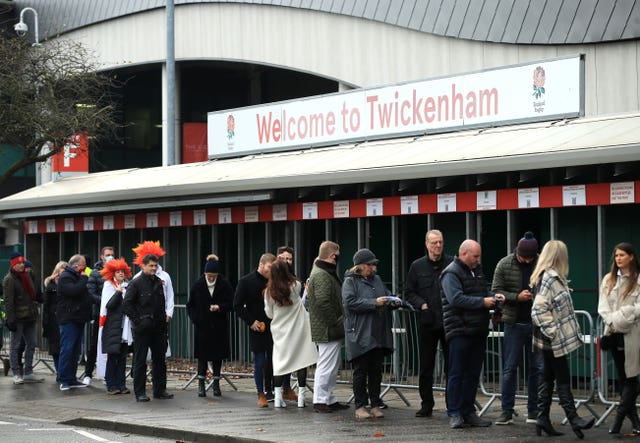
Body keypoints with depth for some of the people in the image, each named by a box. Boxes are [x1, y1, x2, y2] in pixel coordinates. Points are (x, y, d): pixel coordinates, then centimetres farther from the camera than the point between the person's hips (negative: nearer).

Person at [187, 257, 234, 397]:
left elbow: (230, 304, 0)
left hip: (219, 327, 1)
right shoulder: (197, 285, -1)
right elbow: (190, 305, 7)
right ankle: (201, 384, 4)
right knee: (203, 356, -1)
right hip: (202, 326, 0)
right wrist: (195, 319, -6)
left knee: (218, 356, 6)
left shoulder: (225, 285, -3)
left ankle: (216, 384, 14)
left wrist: (219, 307, -19)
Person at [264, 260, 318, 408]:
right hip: (298, 330, -1)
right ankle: (301, 397, 4)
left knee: (279, 362, 8)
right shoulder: (295, 286, -9)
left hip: (280, 331, 1)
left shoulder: (269, 292, -7)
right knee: (301, 360, 4)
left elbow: (269, 314, 1)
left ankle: (278, 397, 3)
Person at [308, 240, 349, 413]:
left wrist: (337, 322, 18)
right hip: (328, 330, -11)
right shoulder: (322, 276, -17)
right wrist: (336, 322, -19)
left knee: (332, 366, 16)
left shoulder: (327, 273, 18)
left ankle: (329, 399, 22)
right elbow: (323, 302, -26)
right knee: (326, 365, -7)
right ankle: (320, 400, -3)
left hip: (330, 330, 11)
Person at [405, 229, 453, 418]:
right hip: (427, 323, 2)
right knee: (426, 366, 8)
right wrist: (421, 304, -6)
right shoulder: (417, 266, 6)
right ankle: (426, 405, 16)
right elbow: (410, 293, 10)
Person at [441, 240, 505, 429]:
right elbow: (456, 299, -21)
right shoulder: (451, 273, -10)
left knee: (473, 374, 10)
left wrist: (493, 296, 7)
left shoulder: (477, 271, 17)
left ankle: (468, 412, 17)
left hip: (478, 331, 8)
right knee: (457, 373, -2)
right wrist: (483, 302, -20)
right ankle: (454, 414, 2)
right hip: (460, 331, -8)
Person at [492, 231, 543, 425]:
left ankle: (533, 412, 13)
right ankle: (507, 411, 8)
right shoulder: (504, 265, -2)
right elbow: (496, 291, -2)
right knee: (509, 368, 2)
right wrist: (517, 297, -16)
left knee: (537, 368, 4)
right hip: (514, 323, -1)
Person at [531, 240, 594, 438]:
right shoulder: (549, 278, -18)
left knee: (547, 378, 10)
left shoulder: (553, 277, 13)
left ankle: (543, 419, 13)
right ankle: (574, 419, -1)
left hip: (554, 340, 10)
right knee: (563, 379, -5)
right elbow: (539, 310, -24)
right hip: (555, 340, -10)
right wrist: (552, 331, -20)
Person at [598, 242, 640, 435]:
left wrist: (618, 320, -14)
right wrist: (611, 322, -9)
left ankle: (619, 419, -7)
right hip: (614, 333, 5)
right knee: (622, 377, 8)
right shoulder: (608, 280, 13)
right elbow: (603, 307, 7)